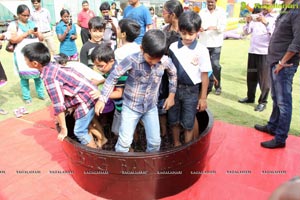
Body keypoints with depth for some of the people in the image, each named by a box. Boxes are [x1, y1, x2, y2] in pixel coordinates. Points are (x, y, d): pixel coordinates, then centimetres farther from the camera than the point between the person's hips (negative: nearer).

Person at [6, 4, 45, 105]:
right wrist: (26, 33, -14)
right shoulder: (13, 25, 1)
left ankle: (41, 93, 16)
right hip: (22, 54, -3)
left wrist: (37, 34, -7)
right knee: (24, 76, -2)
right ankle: (26, 97, 6)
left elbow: (41, 38, 15)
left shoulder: (32, 23, 14)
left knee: (38, 73, 3)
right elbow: (13, 40, -10)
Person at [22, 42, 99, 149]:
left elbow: (58, 104, -20)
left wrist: (63, 129, -12)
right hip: (89, 94, 9)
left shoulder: (49, 77, -22)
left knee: (80, 131, 0)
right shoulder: (52, 66, 3)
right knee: (88, 120, 26)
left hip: (86, 99, -9)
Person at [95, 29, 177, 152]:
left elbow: (173, 73, 10)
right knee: (125, 141, 2)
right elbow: (113, 77, -12)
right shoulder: (132, 60, -23)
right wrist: (102, 99, -11)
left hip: (151, 107, 3)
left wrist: (171, 95, 11)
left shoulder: (165, 61, -13)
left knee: (155, 141, 10)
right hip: (130, 107, -3)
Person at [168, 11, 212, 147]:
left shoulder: (202, 50, -12)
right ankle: (176, 145, 37)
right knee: (173, 120, 15)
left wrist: (203, 97, -5)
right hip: (175, 88, 3)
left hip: (191, 91, -3)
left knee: (188, 123, 8)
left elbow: (204, 75, -7)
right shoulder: (173, 47, -3)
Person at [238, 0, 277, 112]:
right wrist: (248, 22, -6)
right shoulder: (256, 16, 13)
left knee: (264, 79, -1)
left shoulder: (276, 18, -3)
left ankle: (263, 101, 9)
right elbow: (246, 32, 12)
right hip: (252, 51, 5)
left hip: (265, 53, -5)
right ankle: (250, 97, 27)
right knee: (251, 76, 13)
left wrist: (266, 23, -25)